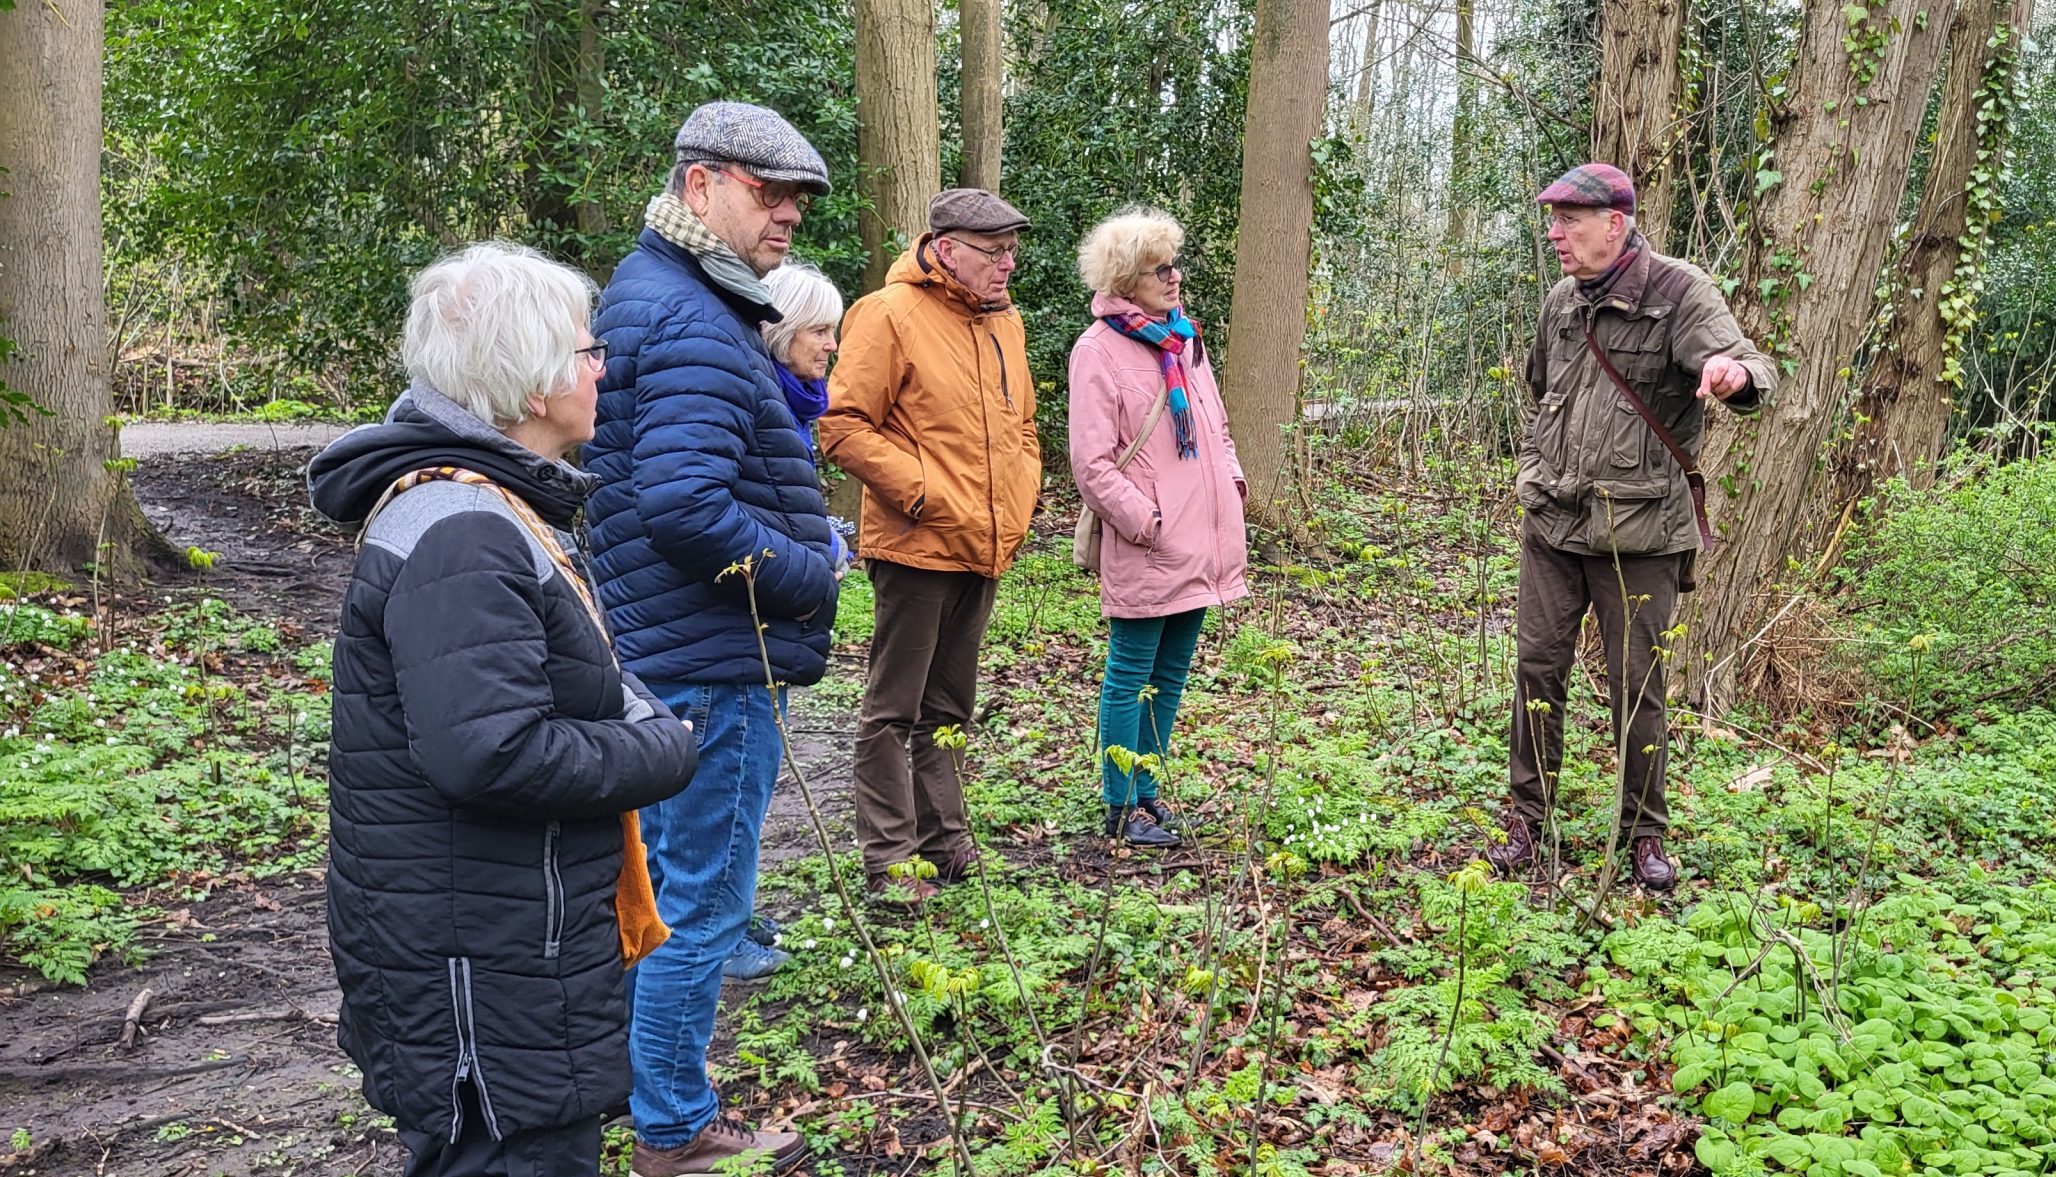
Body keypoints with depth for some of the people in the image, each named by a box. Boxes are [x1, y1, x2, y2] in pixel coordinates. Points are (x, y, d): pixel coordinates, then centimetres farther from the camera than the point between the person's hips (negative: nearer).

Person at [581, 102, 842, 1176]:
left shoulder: (647, 290, 14)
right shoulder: (696, 325, -20)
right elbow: (688, 509, -30)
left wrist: (802, 545, 12)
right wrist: (814, 574, -16)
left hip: (654, 647, 11)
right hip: (715, 663, -11)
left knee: (658, 876, 23)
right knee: (704, 899, 2)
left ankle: (635, 1065, 41)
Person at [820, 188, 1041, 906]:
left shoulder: (1003, 321, 13)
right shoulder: (891, 315, -11)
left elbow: (1021, 425, 23)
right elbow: (843, 424, -15)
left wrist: (1019, 502, 10)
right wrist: (921, 491, -18)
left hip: (985, 550, 8)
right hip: (916, 547, -8)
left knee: (948, 706, 17)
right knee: (893, 709, 1)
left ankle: (945, 841, 28)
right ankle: (890, 861, 9)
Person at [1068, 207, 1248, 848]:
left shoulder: (1183, 337, 13)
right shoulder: (1099, 349, -11)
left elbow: (1214, 423, 24)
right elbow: (1092, 464, -14)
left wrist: (1231, 477, 8)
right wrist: (1146, 522, -17)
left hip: (1198, 542, 8)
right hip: (1145, 550, -8)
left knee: (1169, 675, 15)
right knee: (1131, 676, 2)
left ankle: (1145, 792, 28)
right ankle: (1121, 807, 14)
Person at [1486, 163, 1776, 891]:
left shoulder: (1678, 293, -10)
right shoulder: (1561, 303, 9)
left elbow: (1754, 370, -25)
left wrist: (1736, 373, -49)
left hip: (1638, 535, -5)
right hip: (1551, 527, 5)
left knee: (1636, 685, 4)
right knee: (1538, 667, 7)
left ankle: (1645, 832, 20)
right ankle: (1526, 817, 20)